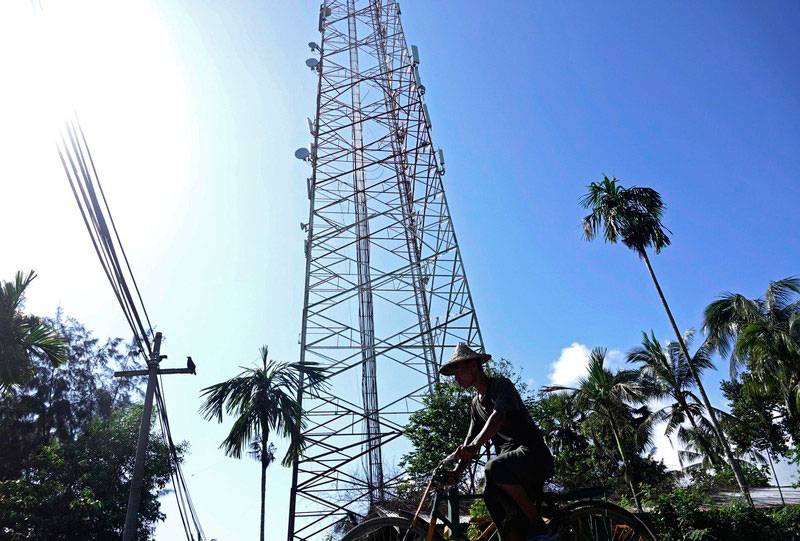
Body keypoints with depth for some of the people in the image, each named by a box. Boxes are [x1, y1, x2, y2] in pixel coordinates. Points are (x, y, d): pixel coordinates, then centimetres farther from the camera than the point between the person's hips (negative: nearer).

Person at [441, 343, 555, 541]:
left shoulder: (501, 384, -4)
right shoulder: (476, 403, 19)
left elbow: (499, 416, -24)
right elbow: (470, 442, 14)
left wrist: (475, 444, -40)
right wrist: (457, 472, -4)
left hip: (533, 452, -7)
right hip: (511, 461, 7)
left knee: (495, 468, -34)